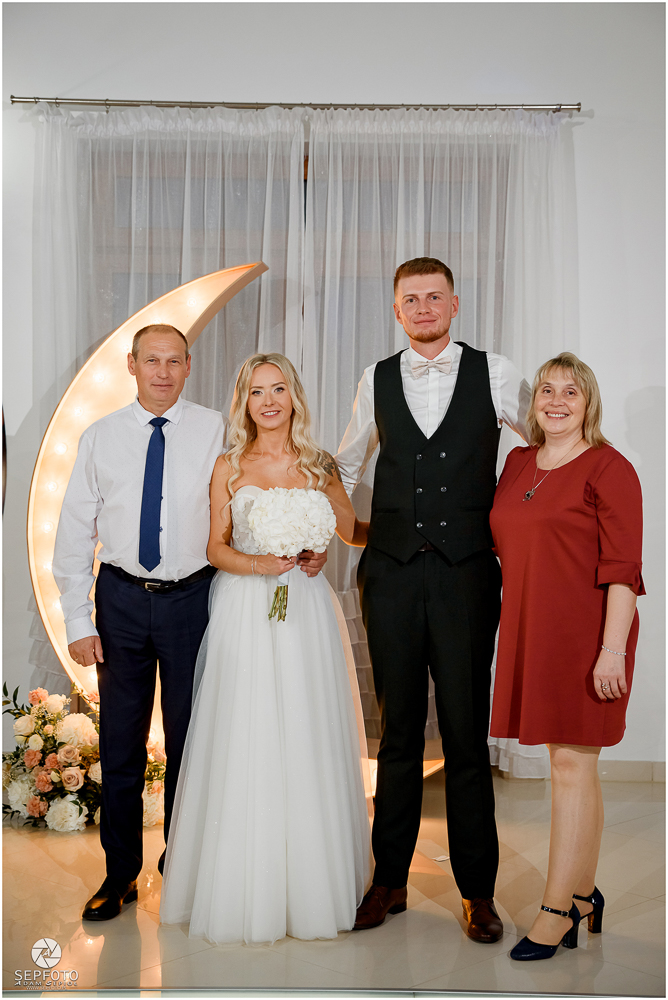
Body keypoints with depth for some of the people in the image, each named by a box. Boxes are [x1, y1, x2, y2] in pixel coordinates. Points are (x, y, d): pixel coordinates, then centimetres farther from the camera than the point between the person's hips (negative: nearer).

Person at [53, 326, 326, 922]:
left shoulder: (216, 431, -2)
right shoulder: (101, 437, 1)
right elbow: (75, 533, 2)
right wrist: (78, 621, -3)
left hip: (192, 597, -1)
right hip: (122, 598, 1)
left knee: (190, 736, 12)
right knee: (120, 741, 8)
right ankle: (121, 873, 26)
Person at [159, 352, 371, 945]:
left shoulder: (319, 465, 7)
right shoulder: (229, 467, 5)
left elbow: (353, 533, 14)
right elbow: (217, 548, 3)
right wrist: (255, 564, -12)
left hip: (304, 612, 1)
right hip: (243, 612, 0)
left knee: (306, 740, 3)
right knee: (243, 744, 0)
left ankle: (311, 886, 18)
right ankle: (243, 889, 14)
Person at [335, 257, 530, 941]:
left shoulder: (495, 374, 2)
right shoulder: (377, 380, 9)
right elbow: (346, 464, 23)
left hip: (466, 571, -2)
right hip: (391, 572, 2)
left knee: (466, 732, 3)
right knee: (398, 730, 10)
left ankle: (478, 890, 17)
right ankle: (390, 880, 22)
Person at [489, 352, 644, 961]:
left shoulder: (608, 469, -8)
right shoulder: (518, 463, 12)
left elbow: (622, 568, -13)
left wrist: (612, 649, -18)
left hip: (586, 634, -6)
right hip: (530, 631, 7)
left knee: (572, 765, -2)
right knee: (567, 763, 13)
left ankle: (556, 913, 6)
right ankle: (584, 896, 25)